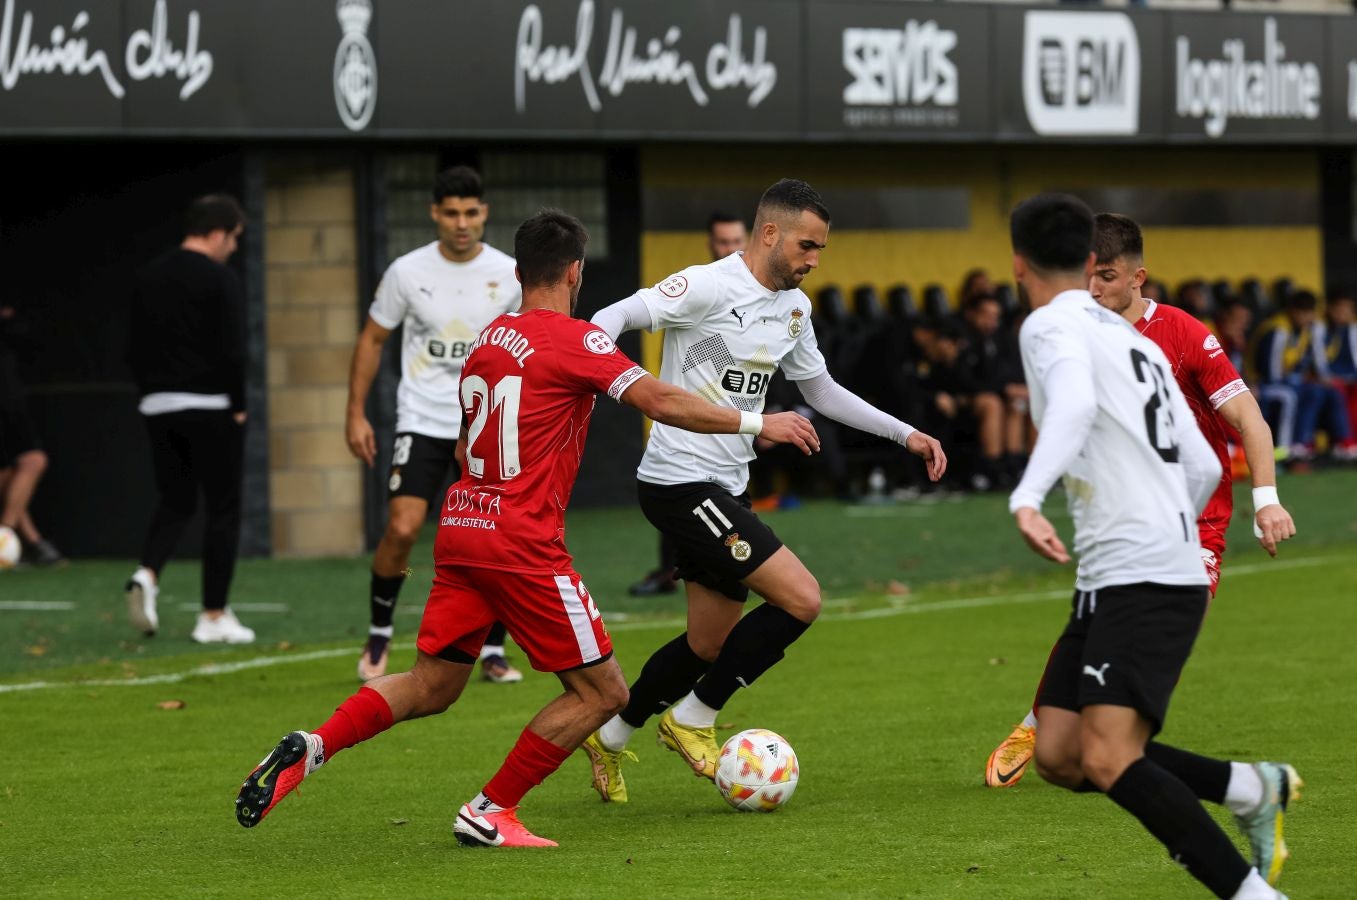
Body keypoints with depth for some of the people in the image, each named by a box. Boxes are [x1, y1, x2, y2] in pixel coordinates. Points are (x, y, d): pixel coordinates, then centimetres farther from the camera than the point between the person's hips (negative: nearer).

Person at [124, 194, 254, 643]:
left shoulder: (149, 277, 9)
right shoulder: (221, 280, -11)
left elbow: (135, 349, 11)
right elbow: (231, 351, -16)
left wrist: (150, 391, 17)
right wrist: (238, 406, -6)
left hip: (159, 406, 6)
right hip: (210, 407, -6)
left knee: (175, 500, 17)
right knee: (222, 509, 4)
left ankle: (147, 574, -10)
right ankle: (214, 616, 4)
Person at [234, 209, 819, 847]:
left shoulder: (487, 340, 15)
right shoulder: (574, 339, -9)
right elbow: (660, 402, -15)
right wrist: (756, 424, -6)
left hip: (460, 529, 8)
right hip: (522, 542, -8)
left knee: (430, 686, 16)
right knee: (601, 693, 3)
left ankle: (311, 748, -4)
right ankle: (491, 813, 2)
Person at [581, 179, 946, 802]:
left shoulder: (794, 308, 12)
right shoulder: (708, 287, -14)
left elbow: (821, 391, 25)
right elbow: (613, 319, -18)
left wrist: (905, 434, 21)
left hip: (726, 489, 9)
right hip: (680, 483, -9)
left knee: (711, 644, 14)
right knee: (801, 598, -15)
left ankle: (609, 736, 33)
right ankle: (692, 720, -1)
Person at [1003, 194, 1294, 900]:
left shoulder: (1052, 325, -3)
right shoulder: (1136, 340, 22)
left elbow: (1073, 404, -26)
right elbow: (1205, 470, 24)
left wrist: (1027, 497, -40)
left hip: (1139, 578, -9)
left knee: (1108, 761, -20)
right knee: (1060, 756, 7)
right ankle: (1254, 790, 10)